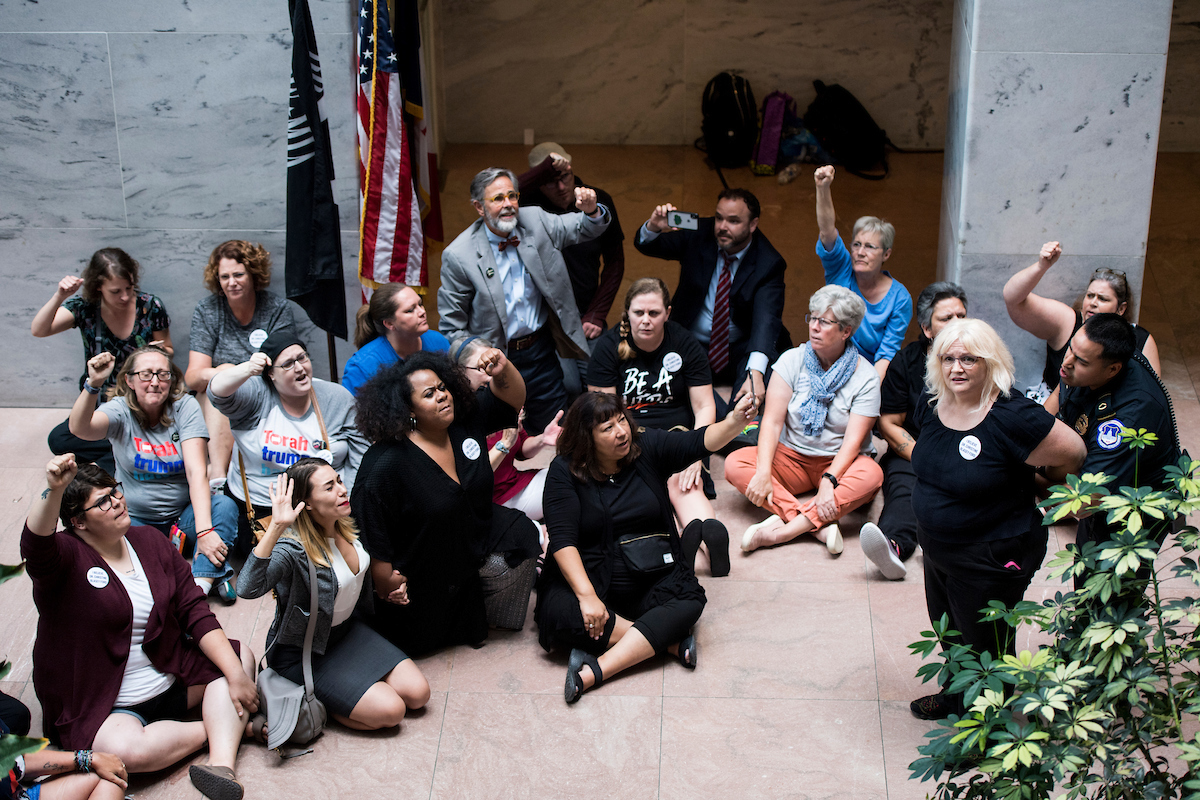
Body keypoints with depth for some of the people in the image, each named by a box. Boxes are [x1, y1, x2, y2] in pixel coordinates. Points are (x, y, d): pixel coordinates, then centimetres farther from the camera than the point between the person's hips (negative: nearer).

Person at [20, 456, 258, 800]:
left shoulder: (150, 542, 6)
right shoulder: (67, 555, -10)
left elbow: (195, 611, 2)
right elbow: (35, 546, -37)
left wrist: (236, 675, -8)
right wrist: (53, 490, -56)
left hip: (168, 686, 6)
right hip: (101, 707, -6)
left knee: (241, 656, -9)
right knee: (129, 751, -36)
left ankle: (222, 762, -28)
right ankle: (226, 727, -12)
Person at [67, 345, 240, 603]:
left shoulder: (185, 406, -8)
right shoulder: (121, 411, -7)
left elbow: (196, 471, -19)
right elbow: (80, 428, -30)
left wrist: (204, 531, -31)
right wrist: (93, 384, -49)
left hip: (184, 516, 0)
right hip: (136, 521, 0)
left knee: (224, 505, -29)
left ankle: (201, 584, -40)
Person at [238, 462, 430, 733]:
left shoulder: (345, 527, -6)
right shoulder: (293, 549, -30)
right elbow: (248, 588, -49)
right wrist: (275, 527, -54)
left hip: (348, 630, 8)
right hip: (303, 654, -8)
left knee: (418, 694, -2)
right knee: (389, 710, -17)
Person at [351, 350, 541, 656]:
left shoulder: (467, 421, -10)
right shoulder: (387, 465, -29)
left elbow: (512, 398, 0)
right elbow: (371, 532, -24)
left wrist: (504, 370, -23)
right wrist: (385, 584, -17)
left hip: (477, 545, 6)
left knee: (522, 534, -13)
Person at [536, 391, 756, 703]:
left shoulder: (647, 447, 2)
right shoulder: (565, 470, -6)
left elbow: (701, 441, -11)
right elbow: (562, 538, -15)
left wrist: (735, 421, -33)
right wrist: (586, 595, -27)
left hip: (654, 576, 2)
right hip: (591, 575, -2)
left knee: (689, 600, -29)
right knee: (555, 613, -32)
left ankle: (593, 672, -34)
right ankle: (667, 640, -23)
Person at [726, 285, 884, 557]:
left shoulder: (865, 377, -8)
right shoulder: (792, 360, -2)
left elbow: (853, 440, -16)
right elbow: (772, 421, -10)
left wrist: (828, 481, -34)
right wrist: (764, 473, -26)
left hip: (839, 463, -2)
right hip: (791, 457, 2)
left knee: (871, 475, -36)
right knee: (735, 465, -24)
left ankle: (783, 530, -40)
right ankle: (819, 526, -38)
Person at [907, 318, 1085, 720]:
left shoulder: (1012, 416, -28)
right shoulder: (931, 406, -6)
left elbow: (1071, 454, -17)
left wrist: (1036, 487, 0)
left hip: (991, 559, -7)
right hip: (938, 548, 7)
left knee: (984, 648, 12)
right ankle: (955, 695, 52)